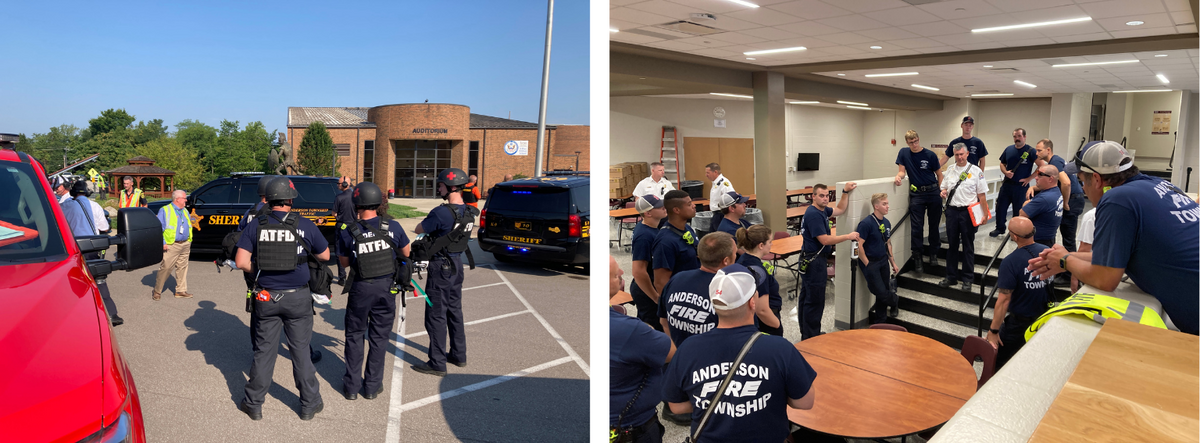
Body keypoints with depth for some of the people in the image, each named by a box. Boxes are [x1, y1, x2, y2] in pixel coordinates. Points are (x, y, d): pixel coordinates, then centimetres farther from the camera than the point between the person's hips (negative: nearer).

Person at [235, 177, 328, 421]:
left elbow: (241, 262, -9)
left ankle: (254, 404, 26)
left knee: (264, 350, 14)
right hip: (297, 298, -1)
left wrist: (259, 270, 9)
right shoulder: (305, 226, -7)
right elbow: (325, 256, 3)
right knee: (301, 350, 10)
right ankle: (309, 404, 19)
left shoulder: (255, 226, -4)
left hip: (266, 297, 1)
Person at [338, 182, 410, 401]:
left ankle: (352, 386, 21)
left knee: (354, 336, 16)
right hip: (386, 288, 1)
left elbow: (344, 262, 2)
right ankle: (372, 386, 19)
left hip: (360, 288, -1)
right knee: (379, 337, 12)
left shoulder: (348, 232, -12)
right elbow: (406, 253, 6)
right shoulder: (392, 227, -10)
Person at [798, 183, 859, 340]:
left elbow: (840, 210, 25)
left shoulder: (822, 210, 10)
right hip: (813, 261, -11)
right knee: (815, 300, -4)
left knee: (807, 297, 18)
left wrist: (845, 192, 14)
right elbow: (825, 240, -23)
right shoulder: (813, 214, -21)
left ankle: (805, 333, 30)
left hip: (809, 260, 11)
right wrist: (848, 236, -15)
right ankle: (810, 337, 5)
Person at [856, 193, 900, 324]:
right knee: (881, 292, -8)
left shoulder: (887, 223, 7)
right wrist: (867, 265, -15)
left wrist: (893, 263, 17)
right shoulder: (866, 223, -18)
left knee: (883, 293, 11)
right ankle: (895, 300, 26)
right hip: (870, 263, -7)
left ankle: (879, 322, 25)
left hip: (883, 262, 7)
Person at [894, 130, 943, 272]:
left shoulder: (930, 155, -2)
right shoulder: (904, 153, 3)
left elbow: (939, 174, 3)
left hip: (933, 192, 0)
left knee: (934, 225, 7)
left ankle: (933, 253, 23)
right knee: (916, 227, -3)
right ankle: (917, 258, 3)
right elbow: (902, 170, 5)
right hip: (916, 195, 0)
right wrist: (898, 176, -18)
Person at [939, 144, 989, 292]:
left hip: (968, 212, -4)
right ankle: (951, 276, 21)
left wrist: (985, 214, -9)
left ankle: (967, 279, 13)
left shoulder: (975, 171, -4)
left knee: (968, 246, 5)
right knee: (952, 245, 11)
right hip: (952, 210, 4)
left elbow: (982, 194, -4)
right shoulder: (950, 169, 8)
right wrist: (943, 192, -8)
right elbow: (944, 187, 17)